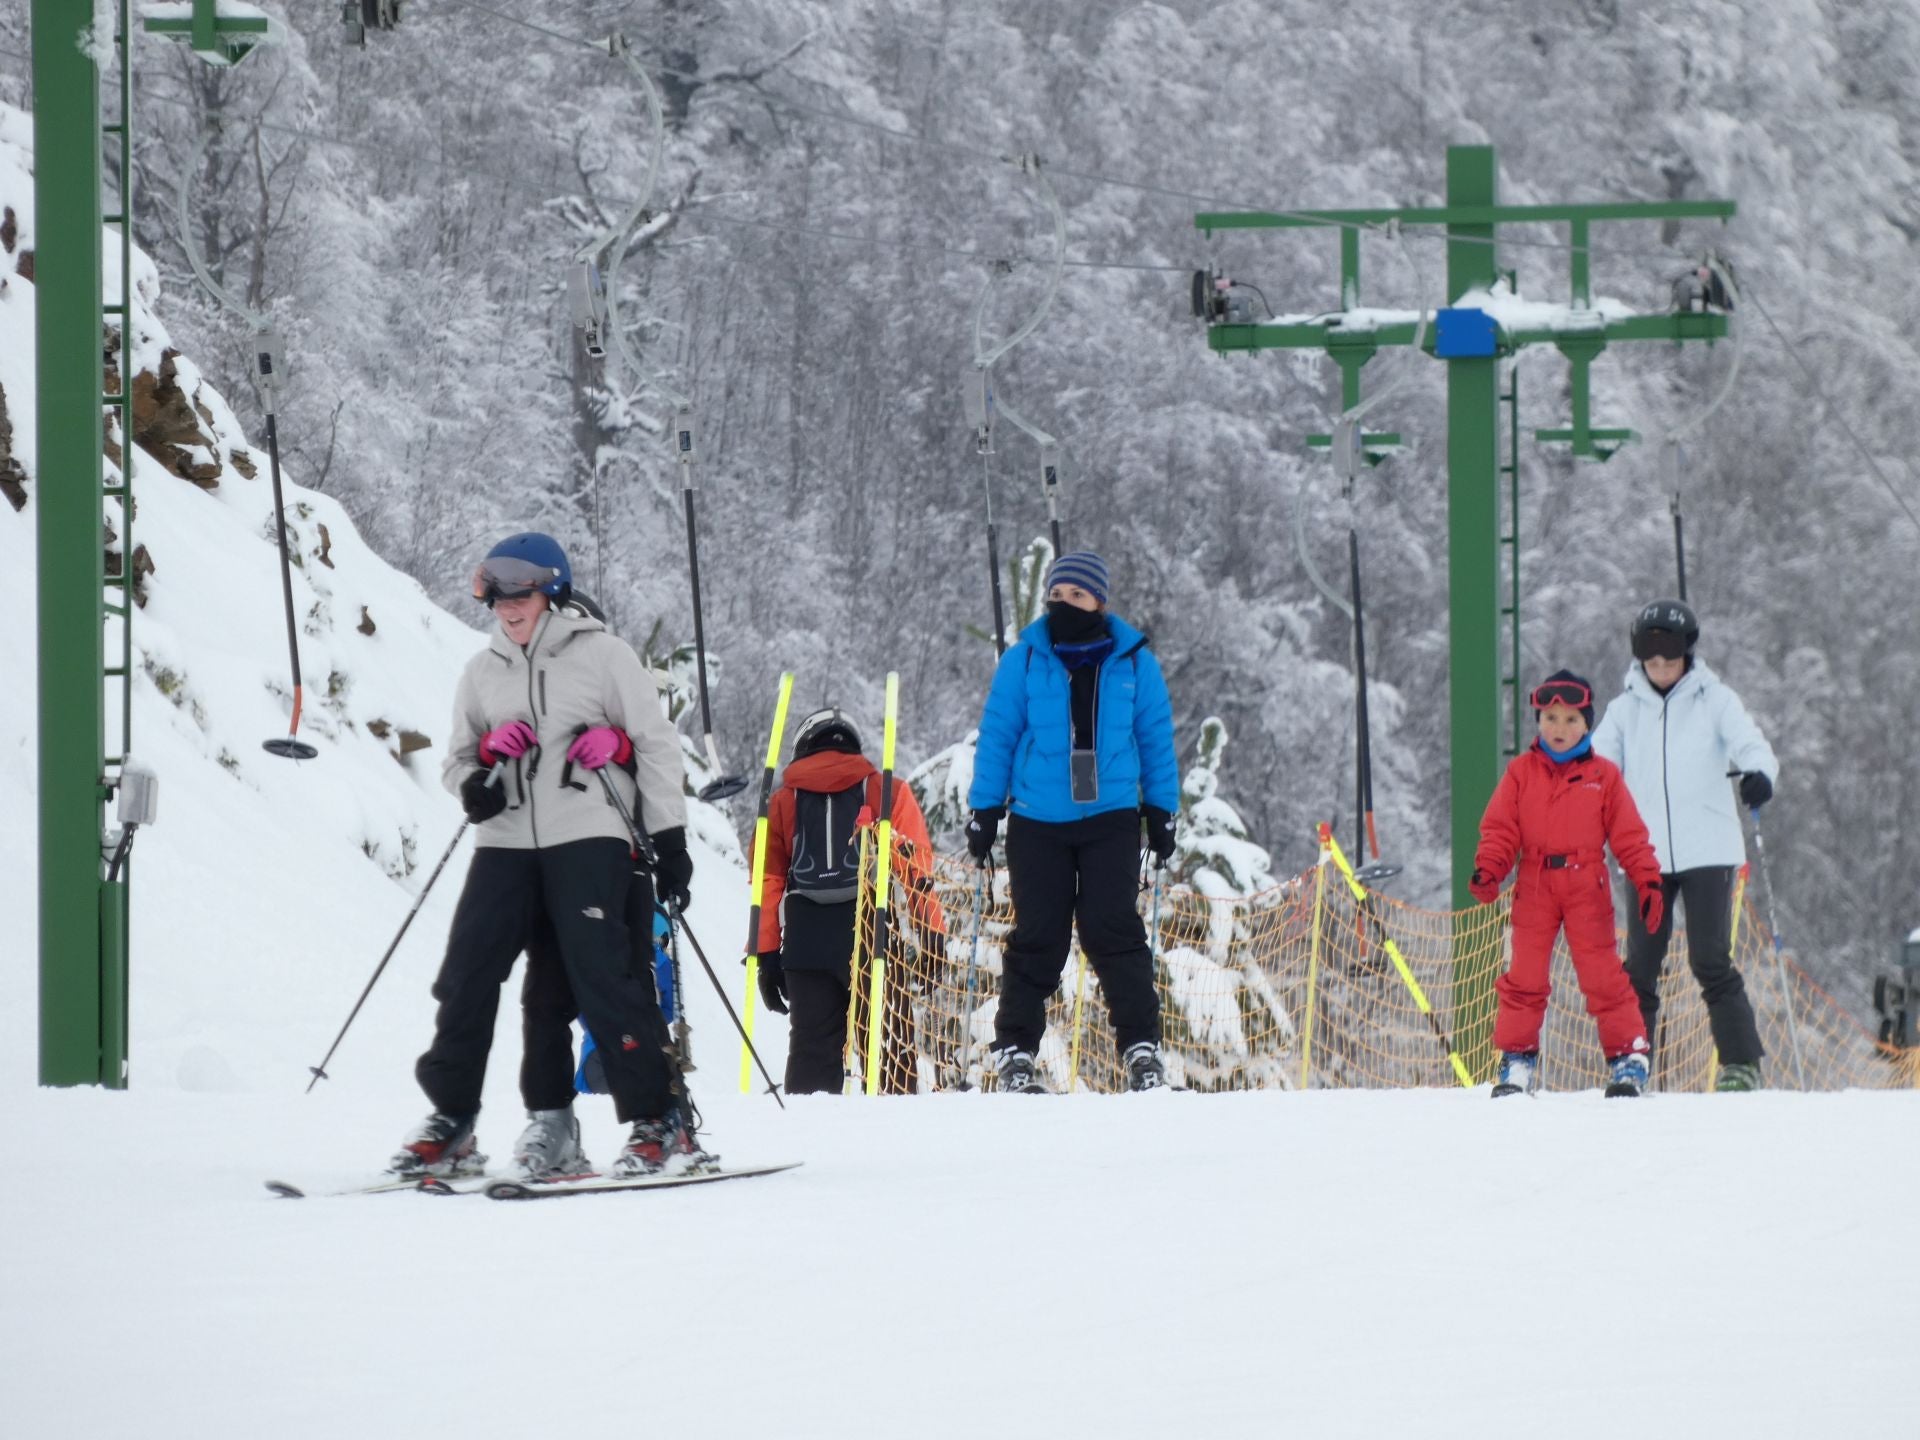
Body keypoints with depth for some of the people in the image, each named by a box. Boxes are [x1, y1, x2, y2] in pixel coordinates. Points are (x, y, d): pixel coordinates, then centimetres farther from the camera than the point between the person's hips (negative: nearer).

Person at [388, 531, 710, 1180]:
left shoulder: (603, 655, 4)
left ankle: (659, 1121, -11)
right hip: (507, 840, 4)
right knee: (467, 972, -5)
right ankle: (450, 1121, 5)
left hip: (588, 838, -4)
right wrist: (476, 781, -3)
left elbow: (656, 745, 4)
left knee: (600, 970, -15)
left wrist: (670, 839, -1)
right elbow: (456, 760, 22)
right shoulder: (482, 671, 16)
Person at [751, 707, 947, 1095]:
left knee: (811, 1049, 6)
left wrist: (766, 956, 12)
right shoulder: (886, 792, 9)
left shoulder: (784, 802, 16)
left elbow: (769, 882, 12)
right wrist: (933, 936, -2)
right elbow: (915, 867, -1)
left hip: (805, 942, 2)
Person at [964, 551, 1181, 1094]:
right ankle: (1014, 1048, 9)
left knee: (1113, 930, -9)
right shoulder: (1024, 661, 1)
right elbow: (997, 737, 5)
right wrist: (984, 812, 2)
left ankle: (1140, 1045, -4)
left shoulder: (1134, 663, 4)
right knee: (1037, 937, 1)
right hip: (1038, 821, 0)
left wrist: (1162, 812, 9)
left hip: (1111, 819, 0)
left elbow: (1156, 740, 11)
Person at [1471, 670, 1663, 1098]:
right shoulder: (1521, 773, 6)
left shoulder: (1604, 776, 5)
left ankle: (1628, 1056, 2)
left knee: (1602, 974, -3)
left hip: (1587, 889, -1)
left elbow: (1629, 836, 6)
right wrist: (1487, 869, -13)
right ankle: (1517, 1059, 9)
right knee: (1525, 975, 2)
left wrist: (1648, 882, -3)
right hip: (1534, 888, 1)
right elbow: (1500, 828, 3)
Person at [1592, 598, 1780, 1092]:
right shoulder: (1626, 709, 10)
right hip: (1647, 855, 3)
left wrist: (1759, 773, -34)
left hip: (1707, 851, -3)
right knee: (1641, 964, 3)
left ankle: (1742, 1064, -5)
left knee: (1710, 960, -10)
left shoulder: (1714, 700, 2)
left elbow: (1749, 742, -10)